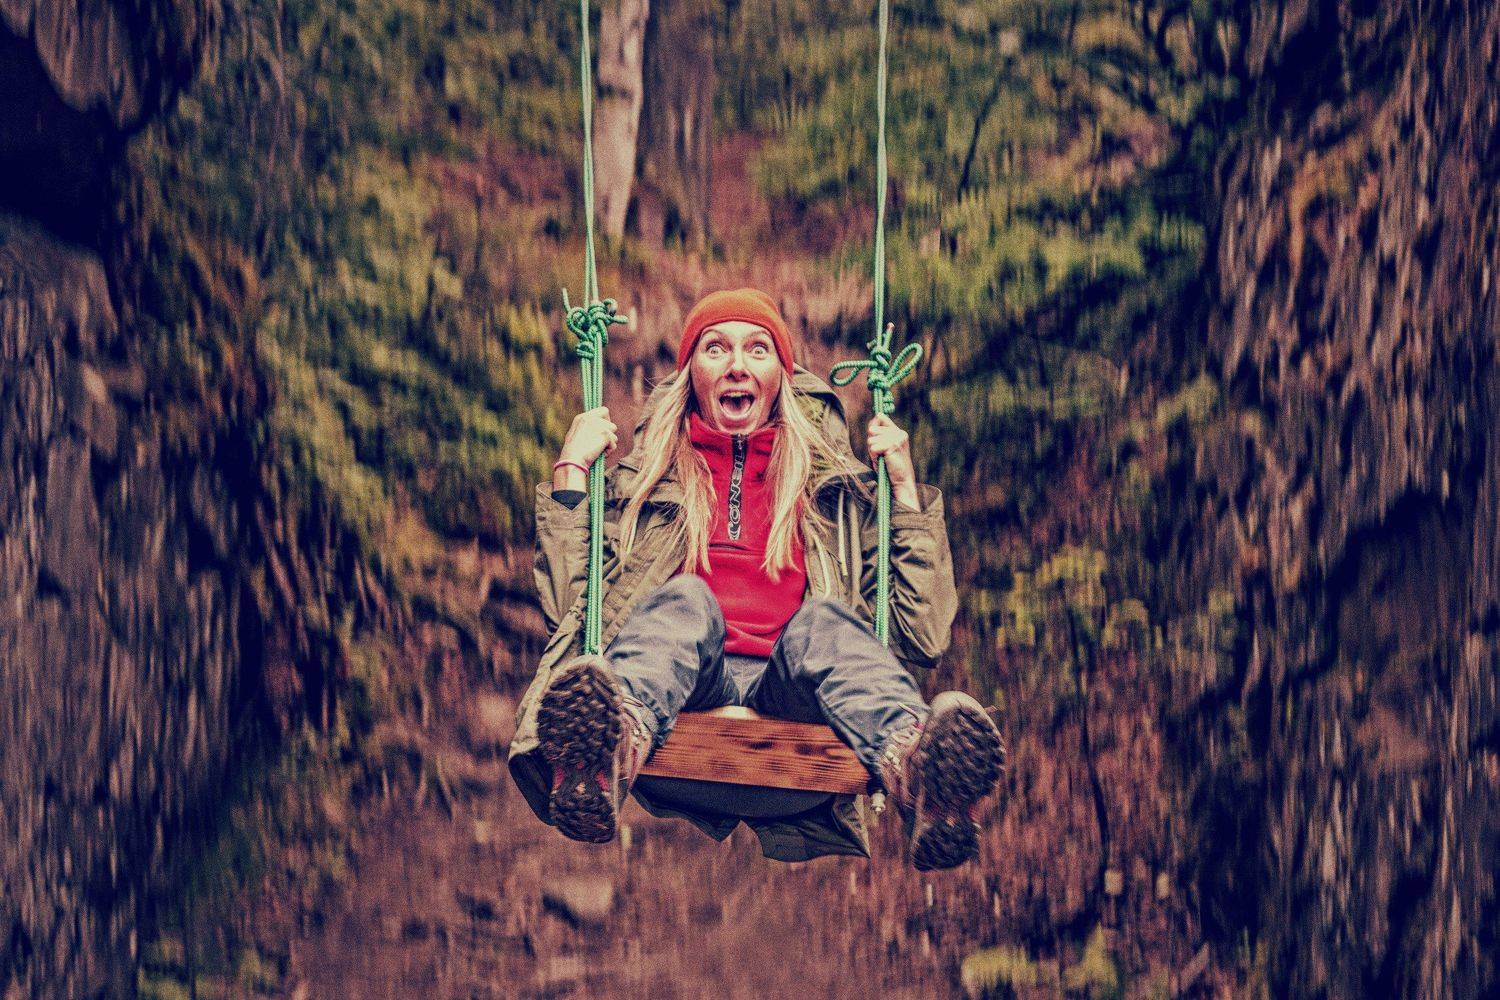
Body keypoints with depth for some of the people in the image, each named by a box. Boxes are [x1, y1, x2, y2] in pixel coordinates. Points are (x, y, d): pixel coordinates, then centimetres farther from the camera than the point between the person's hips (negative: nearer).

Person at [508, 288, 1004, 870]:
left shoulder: (836, 489, 28)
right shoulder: (644, 482, 27)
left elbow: (922, 638, 17)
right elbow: (568, 607, 12)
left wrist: (905, 485, 16)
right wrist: (571, 471, 12)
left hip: (787, 690, 0)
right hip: (685, 693, 0)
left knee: (823, 619, -31)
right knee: (684, 597, -30)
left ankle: (916, 771, -64)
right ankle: (618, 743, -65)